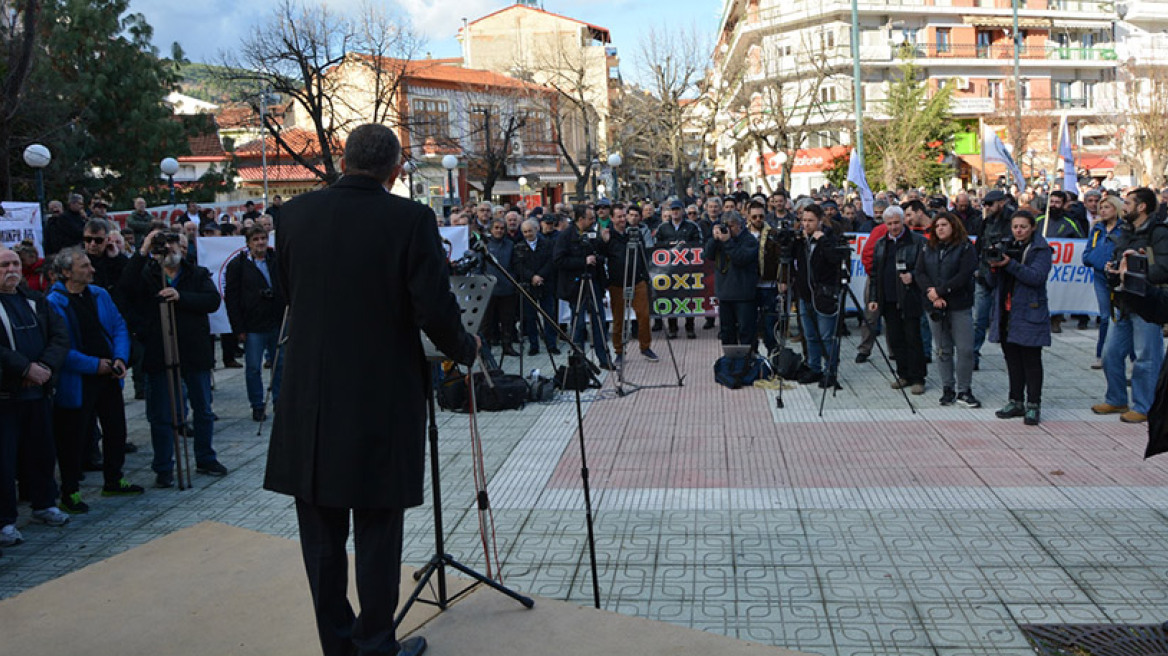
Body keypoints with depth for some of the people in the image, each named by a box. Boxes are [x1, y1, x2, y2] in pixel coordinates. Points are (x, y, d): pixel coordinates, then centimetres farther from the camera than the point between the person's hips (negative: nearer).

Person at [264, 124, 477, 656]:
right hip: (383, 397, -3)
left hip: (309, 400, 4)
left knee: (321, 534, 15)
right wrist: (465, 349, 5)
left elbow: (288, 293, 12)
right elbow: (435, 308, -14)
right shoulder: (411, 219, -12)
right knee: (377, 529, 10)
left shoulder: (294, 213, 2)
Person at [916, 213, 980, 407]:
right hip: (935, 306, 3)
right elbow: (920, 274, 3)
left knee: (965, 350, -4)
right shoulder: (927, 249, 12)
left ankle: (964, 391, 6)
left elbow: (964, 275, -12)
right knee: (943, 350, 8)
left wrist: (940, 291, -16)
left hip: (960, 306, -3)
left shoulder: (965, 248, -1)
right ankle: (947, 388, 16)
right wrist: (931, 293, -13)